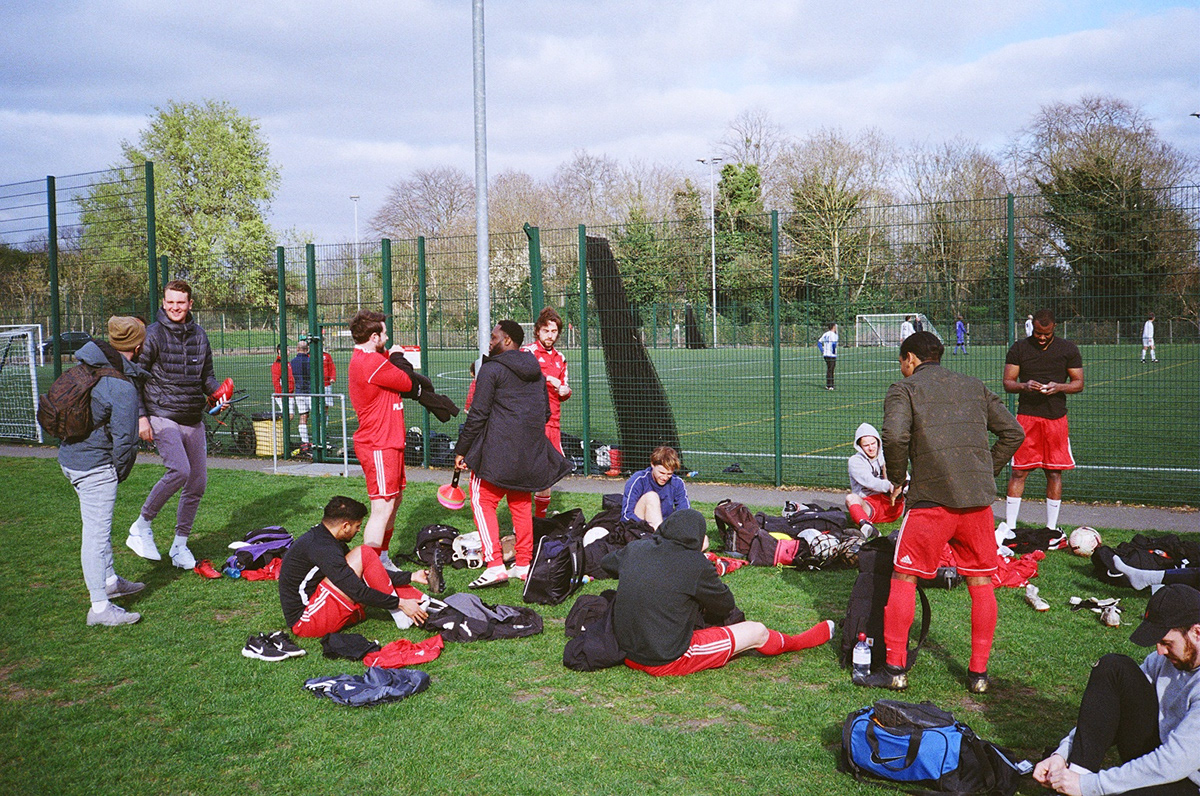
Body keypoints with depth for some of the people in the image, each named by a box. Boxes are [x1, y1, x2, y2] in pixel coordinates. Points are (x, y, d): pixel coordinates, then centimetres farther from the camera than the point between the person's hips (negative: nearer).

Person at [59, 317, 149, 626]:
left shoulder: (87, 365, 2)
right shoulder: (122, 387, -24)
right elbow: (124, 438, -19)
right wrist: (120, 472, -3)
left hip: (71, 456, 10)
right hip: (95, 467, -10)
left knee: (99, 526, 23)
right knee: (97, 533, -5)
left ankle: (109, 580, 40)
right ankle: (100, 607, 0)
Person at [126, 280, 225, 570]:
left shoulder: (199, 335, 12)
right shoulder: (153, 334, -5)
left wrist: (217, 392, -2)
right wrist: (141, 416, -12)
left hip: (194, 420, 6)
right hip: (162, 417, -6)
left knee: (198, 484, 6)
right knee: (179, 470, -26)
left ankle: (180, 545, 20)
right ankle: (142, 525, -5)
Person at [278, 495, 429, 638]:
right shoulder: (322, 549, -22)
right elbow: (358, 592, -23)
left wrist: (410, 577, 11)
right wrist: (399, 603, -15)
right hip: (305, 620, -10)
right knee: (363, 554, -16)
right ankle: (399, 614, -8)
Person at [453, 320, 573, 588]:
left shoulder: (492, 369, -8)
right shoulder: (536, 370, 14)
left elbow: (477, 414, -10)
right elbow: (546, 412, 19)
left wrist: (461, 450, -4)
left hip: (498, 450, -7)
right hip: (530, 452, 7)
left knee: (483, 501, 1)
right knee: (522, 504, 15)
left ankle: (495, 564, -9)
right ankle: (523, 564, 18)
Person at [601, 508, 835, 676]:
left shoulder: (636, 549, -1)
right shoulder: (695, 565, -18)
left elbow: (607, 562, 20)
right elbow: (725, 605, -2)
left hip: (627, 653, 7)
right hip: (668, 661, -7)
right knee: (757, 632, 7)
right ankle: (791, 643, 38)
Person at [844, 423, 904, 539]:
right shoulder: (854, 461, 5)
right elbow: (870, 482, -14)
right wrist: (889, 486, -34)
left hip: (891, 505, 3)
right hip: (868, 505, -3)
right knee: (851, 498, -35)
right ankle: (866, 526, -62)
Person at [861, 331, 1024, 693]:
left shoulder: (904, 389, 4)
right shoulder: (974, 386, 20)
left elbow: (895, 436, -14)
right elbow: (1013, 432, 17)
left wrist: (896, 476, 1)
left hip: (933, 498, -5)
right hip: (979, 499, 5)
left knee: (903, 578, 5)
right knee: (981, 582, 12)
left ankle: (895, 668, 8)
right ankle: (978, 672, 18)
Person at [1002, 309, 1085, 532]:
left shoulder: (1068, 349, 7)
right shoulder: (1019, 348, 5)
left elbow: (1079, 383, 7)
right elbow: (1007, 383, 5)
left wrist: (1059, 387, -13)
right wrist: (1024, 386, -16)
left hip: (1056, 417, 1)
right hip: (1026, 416, -1)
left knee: (1054, 472, 4)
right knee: (1019, 471, -2)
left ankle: (1051, 529, 13)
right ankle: (1009, 528, 3)